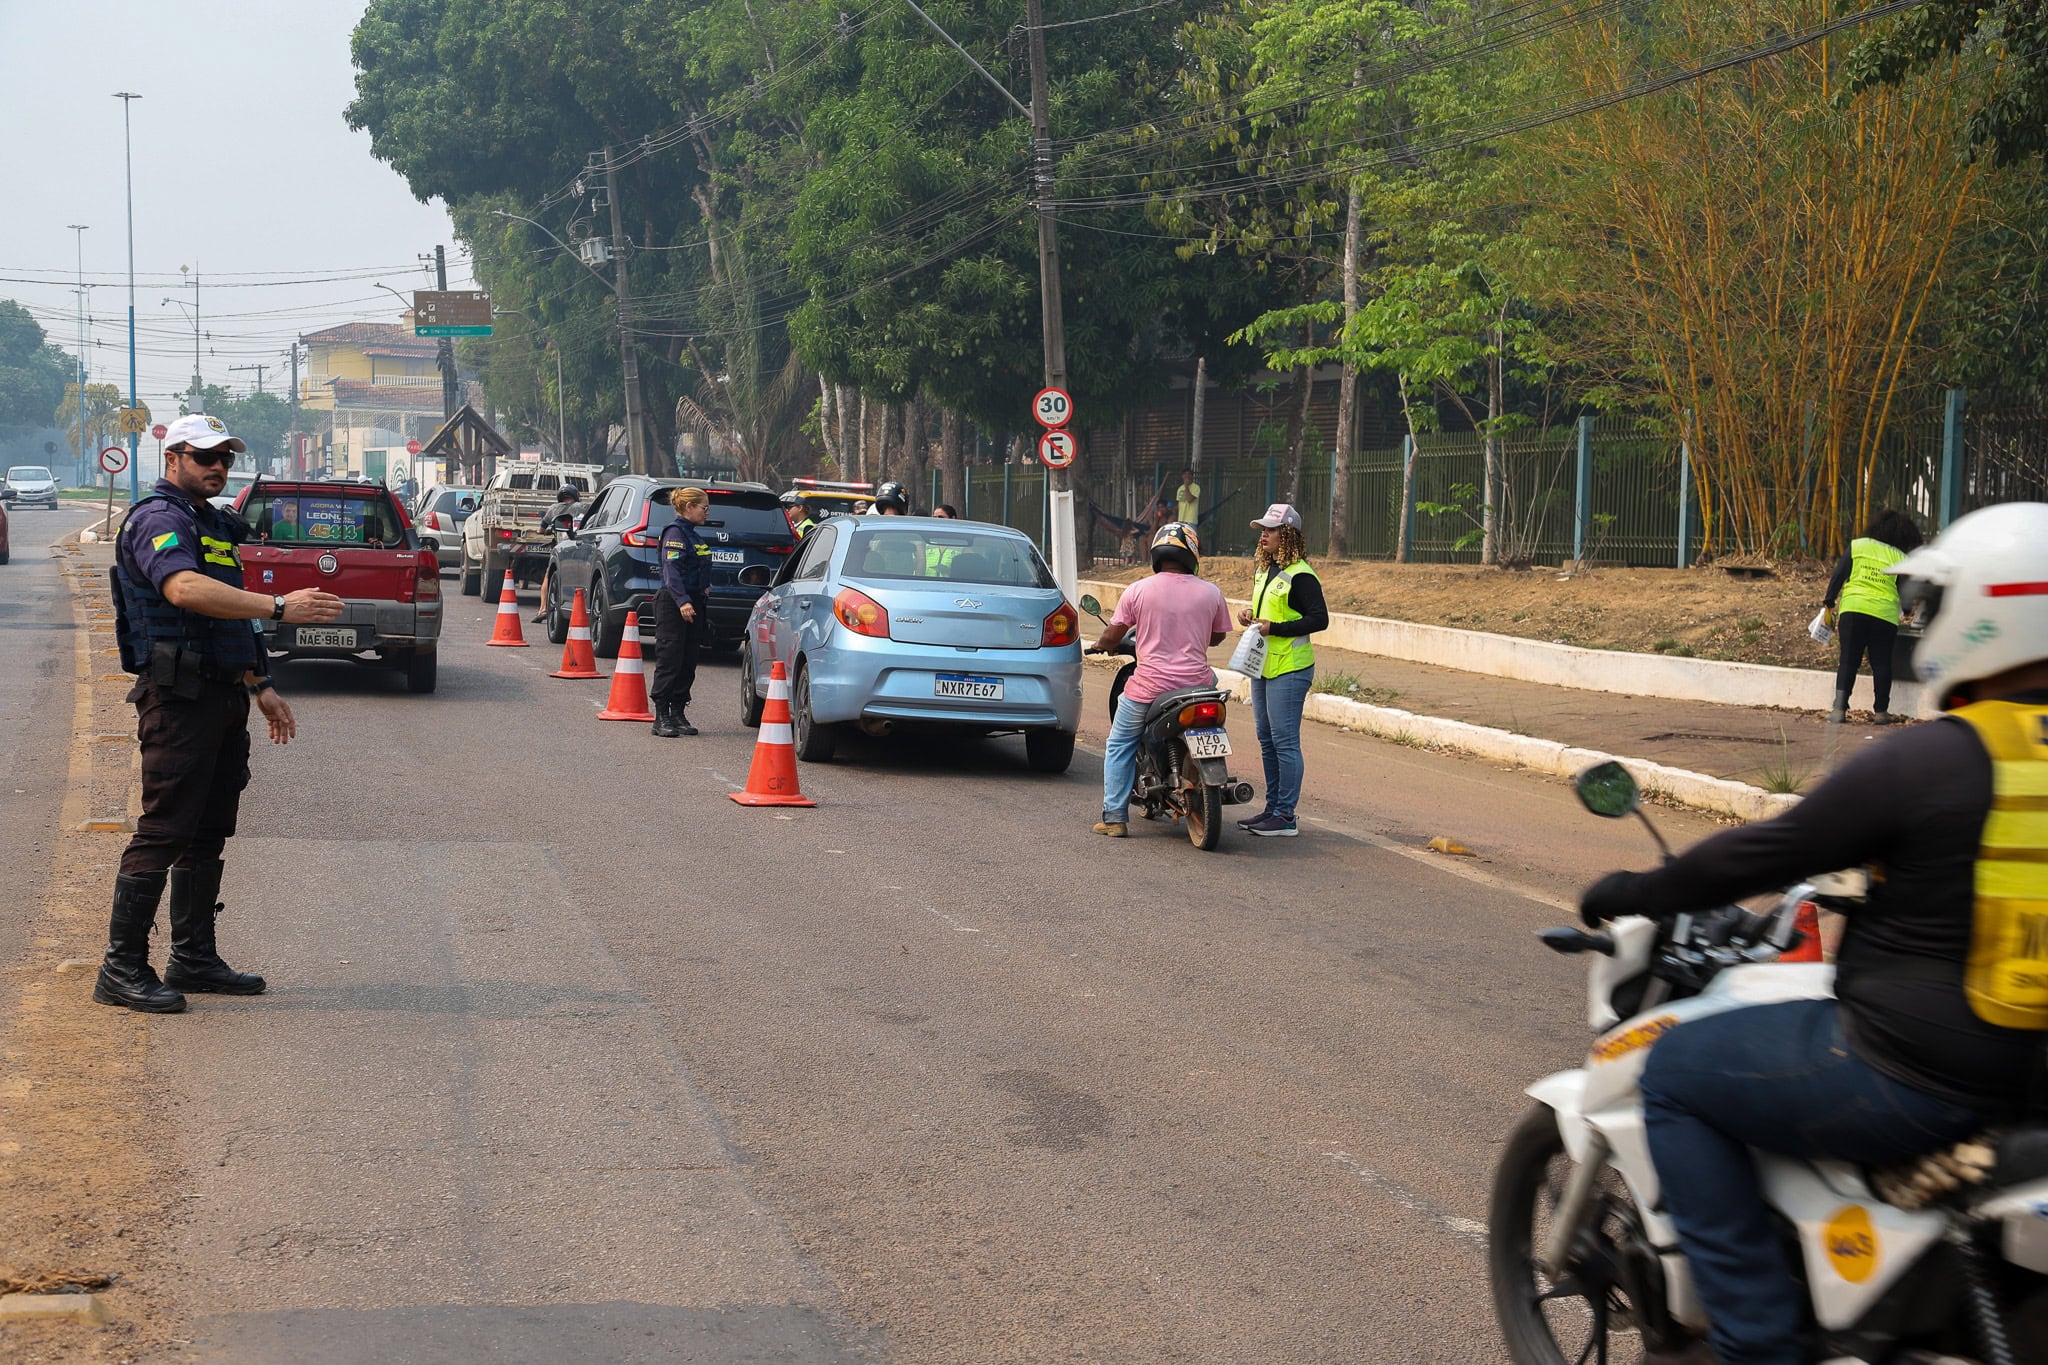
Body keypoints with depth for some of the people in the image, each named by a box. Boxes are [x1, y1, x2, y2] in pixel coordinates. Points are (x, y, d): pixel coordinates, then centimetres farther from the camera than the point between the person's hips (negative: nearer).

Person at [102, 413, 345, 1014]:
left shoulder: (215, 524, 21)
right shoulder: (158, 519, -11)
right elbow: (185, 589, -31)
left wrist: (261, 686, 24)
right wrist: (280, 607, -35)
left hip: (223, 693, 10)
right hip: (178, 696, -10)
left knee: (208, 833, 12)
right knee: (163, 831, -9)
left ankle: (195, 958, 20)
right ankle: (121, 970, -6)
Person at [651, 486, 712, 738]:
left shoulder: (692, 535, 18)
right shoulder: (675, 532, -11)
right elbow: (672, 569, -21)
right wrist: (682, 601, -30)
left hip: (692, 604, 9)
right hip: (673, 604, -9)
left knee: (688, 663, 8)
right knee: (669, 661, -8)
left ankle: (678, 714, 13)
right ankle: (661, 718, -8)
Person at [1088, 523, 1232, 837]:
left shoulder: (1138, 590, -4)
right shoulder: (1211, 593, 1)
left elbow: (1112, 636, 1)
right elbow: (1217, 636, 15)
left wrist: (1100, 645, 24)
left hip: (1149, 687, -2)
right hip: (1195, 683, 2)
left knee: (1119, 746, 17)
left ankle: (1114, 817, 8)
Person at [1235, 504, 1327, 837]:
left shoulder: (1300, 576, -14)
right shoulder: (1264, 570, 14)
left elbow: (1319, 619, -20)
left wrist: (1273, 628, -22)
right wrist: (1250, 615, 6)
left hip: (1289, 670, -10)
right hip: (1263, 667, 10)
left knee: (1285, 742, -7)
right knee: (1267, 740, 14)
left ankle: (1285, 816, -4)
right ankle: (1273, 808, 23)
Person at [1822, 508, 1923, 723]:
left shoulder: (1856, 546, 8)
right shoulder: (1900, 558, 5)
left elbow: (1838, 576, 6)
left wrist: (1829, 603, 13)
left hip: (1853, 609, 1)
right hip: (1885, 614, -1)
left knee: (1848, 660, 5)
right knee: (1881, 663, 9)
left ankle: (1839, 708, -4)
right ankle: (1881, 712, 12)